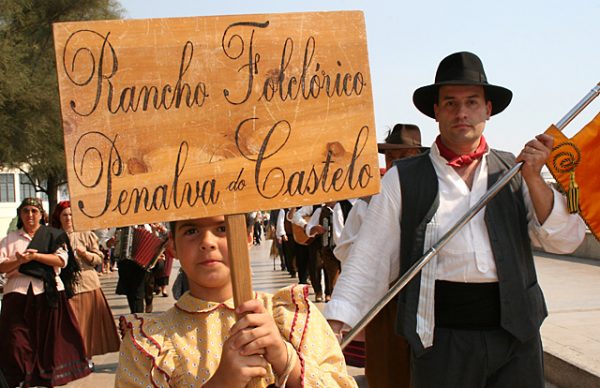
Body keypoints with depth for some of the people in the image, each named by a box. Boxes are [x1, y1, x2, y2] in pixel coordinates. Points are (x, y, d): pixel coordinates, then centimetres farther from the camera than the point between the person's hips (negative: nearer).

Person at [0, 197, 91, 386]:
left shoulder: (53, 236, 10)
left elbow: (62, 260, -4)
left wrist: (35, 255, -12)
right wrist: (18, 261, -15)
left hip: (47, 291, -1)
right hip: (18, 291, 1)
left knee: (49, 335, 1)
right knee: (16, 338, -4)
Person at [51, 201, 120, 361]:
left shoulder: (85, 235, 7)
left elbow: (99, 258, 5)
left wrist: (85, 253, -12)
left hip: (88, 284, 1)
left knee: (90, 321, 2)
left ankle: (87, 356, 15)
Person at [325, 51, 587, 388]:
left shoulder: (513, 172, 7)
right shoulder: (404, 180, -1)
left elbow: (566, 240, 1)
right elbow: (370, 260, -4)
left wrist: (533, 178, -10)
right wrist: (334, 328, -11)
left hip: (517, 335, 3)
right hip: (442, 337, -2)